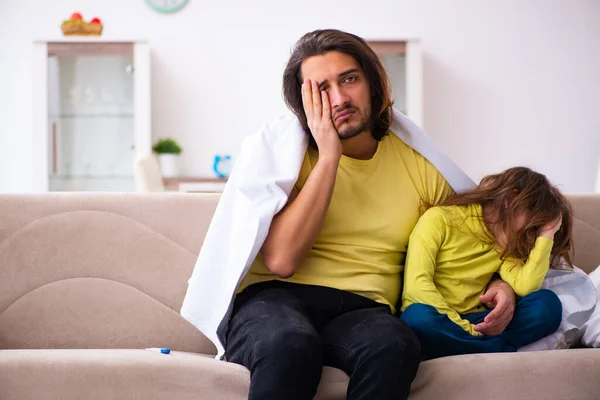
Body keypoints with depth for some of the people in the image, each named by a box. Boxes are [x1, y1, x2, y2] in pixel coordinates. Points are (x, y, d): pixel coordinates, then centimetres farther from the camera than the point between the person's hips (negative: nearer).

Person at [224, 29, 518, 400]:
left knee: (395, 343, -35)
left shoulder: (418, 164, 12)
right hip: (277, 299, -2)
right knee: (289, 344, -39)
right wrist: (329, 155, -10)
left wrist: (500, 282, 4)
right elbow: (280, 260, -13)